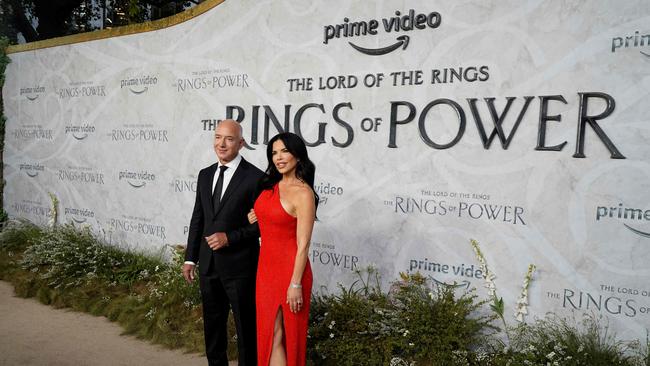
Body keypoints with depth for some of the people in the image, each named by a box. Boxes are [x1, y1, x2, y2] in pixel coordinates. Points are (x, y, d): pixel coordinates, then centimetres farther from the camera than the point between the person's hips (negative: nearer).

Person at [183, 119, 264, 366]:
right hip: (208, 264, 6)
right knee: (212, 323, 20)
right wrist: (190, 258, 10)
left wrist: (230, 238, -18)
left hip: (239, 265, -6)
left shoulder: (255, 177, -12)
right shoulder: (205, 175, 8)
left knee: (245, 325, 8)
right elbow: (197, 219, 12)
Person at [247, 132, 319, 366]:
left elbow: (303, 244, -17)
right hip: (266, 266, 7)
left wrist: (295, 284, -18)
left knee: (276, 335, 3)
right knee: (268, 333, 14)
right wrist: (255, 217, 5)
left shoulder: (303, 193, -15)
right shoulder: (270, 185, 7)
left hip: (289, 269, -7)